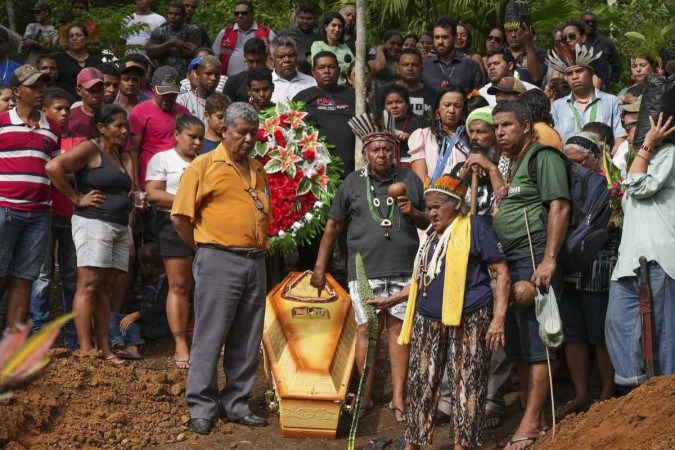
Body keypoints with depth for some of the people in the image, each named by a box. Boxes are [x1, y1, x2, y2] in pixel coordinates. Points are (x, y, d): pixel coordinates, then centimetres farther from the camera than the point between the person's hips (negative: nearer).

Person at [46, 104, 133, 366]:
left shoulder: (116, 154, 20)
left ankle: (104, 349, 4)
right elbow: (54, 167, -18)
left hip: (119, 227, 8)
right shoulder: (89, 149, -5)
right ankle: (85, 351, -13)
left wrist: (130, 205, 10)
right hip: (93, 223, -8)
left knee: (105, 289, 6)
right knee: (89, 285, -10)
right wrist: (77, 199, -13)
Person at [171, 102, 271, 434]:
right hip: (219, 261, -6)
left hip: (255, 262, 6)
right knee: (210, 337, -3)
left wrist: (260, 246, 14)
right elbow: (180, 217, -5)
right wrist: (206, 248, 2)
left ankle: (235, 404, 19)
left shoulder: (258, 171, 16)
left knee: (247, 342, 9)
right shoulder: (204, 166, -4)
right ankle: (201, 408, 4)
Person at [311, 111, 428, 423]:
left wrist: (413, 213, -6)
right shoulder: (352, 184, 6)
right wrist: (320, 267, 7)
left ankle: (398, 398, 7)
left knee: (398, 328, 3)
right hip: (365, 271, -1)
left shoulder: (410, 180, 9)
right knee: (367, 330, 0)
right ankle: (366, 396, 9)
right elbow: (333, 226, 9)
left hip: (404, 270, 1)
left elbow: (428, 222, 17)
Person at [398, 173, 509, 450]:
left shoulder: (474, 228, -6)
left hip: (468, 319, -7)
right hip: (428, 320, 7)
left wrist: (498, 319, -15)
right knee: (421, 382, 8)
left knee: (467, 382, -1)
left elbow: (501, 272, -8)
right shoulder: (431, 235, 16)